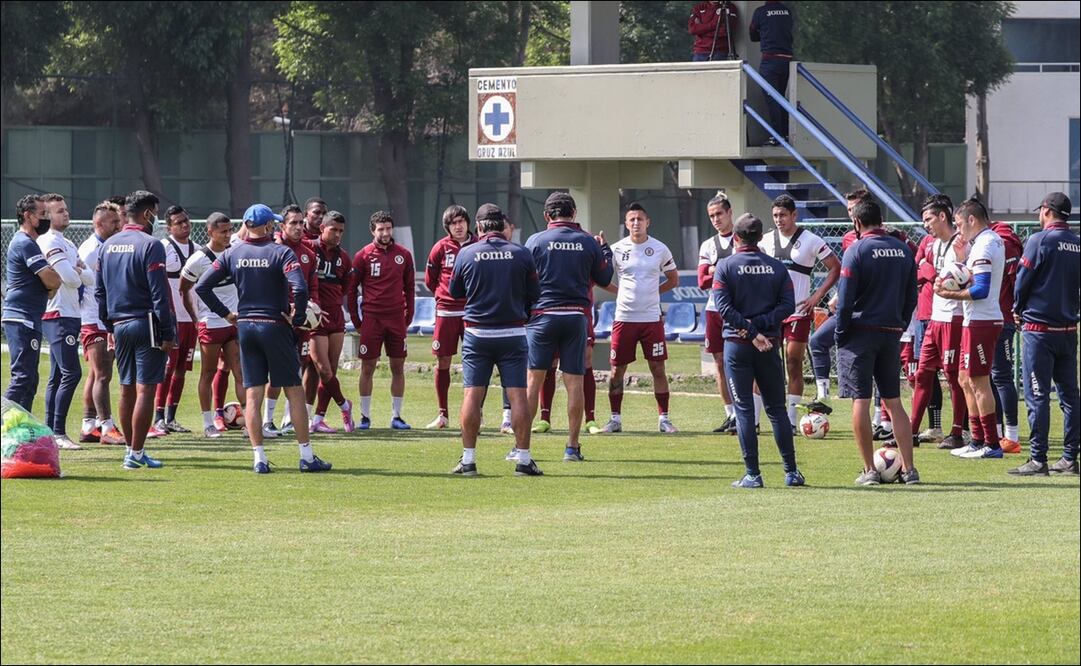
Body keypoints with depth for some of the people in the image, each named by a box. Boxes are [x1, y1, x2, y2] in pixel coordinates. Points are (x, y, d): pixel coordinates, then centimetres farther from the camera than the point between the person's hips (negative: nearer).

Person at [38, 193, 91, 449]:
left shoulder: (68, 244, 20)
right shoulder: (49, 242, -12)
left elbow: (90, 279, 15)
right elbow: (70, 278, -20)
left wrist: (78, 270, -6)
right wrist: (77, 274, 2)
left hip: (70, 315, 10)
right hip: (58, 315, -10)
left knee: (57, 376, 12)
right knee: (71, 372, -15)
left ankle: (50, 431, 15)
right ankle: (58, 432, -16)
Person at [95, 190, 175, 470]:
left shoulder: (108, 246, 9)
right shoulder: (150, 245, -12)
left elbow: (99, 292, 14)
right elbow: (159, 294, -15)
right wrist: (167, 334, -13)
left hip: (119, 325, 7)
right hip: (147, 325, -7)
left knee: (127, 389, 14)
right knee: (145, 390, -5)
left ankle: (132, 448, 21)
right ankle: (136, 454, -8)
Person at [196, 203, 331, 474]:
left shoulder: (232, 254, 3)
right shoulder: (280, 252, -10)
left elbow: (201, 286, 1)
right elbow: (299, 287, -23)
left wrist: (225, 313, 8)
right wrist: (297, 317, -8)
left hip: (245, 327, 4)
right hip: (275, 327, -4)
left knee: (252, 394, 5)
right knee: (294, 391, 5)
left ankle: (259, 458, -1)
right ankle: (307, 457, 5)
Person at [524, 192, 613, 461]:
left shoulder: (535, 241, -2)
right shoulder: (588, 243, 3)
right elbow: (604, 279, 12)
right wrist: (605, 251, 28)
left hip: (542, 316, -1)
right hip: (577, 318, 1)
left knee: (532, 379, 1)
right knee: (574, 382, 5)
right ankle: (572, 446, 5)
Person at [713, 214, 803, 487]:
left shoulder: (726, 266, -3)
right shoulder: (777, 267, 5)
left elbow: (724, 307, -13)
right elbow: (787, 305, -4)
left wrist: (751, 331, -14)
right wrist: (761, 325, -9)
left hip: (737, 344, -2)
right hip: (770, 345, 2)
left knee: (744, 409, 1)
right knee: (777, 409, 11)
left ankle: (752, 474, -2)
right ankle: (791, 472, 8)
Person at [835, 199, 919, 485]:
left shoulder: (857, 251, -10)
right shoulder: (903, 250, 6)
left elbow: (845, 300, -12)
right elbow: (911, 297, 11)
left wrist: (841, 333, -2)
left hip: (861, 332, -5)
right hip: (891, 333, 5)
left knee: (860, 401, 0)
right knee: (894, 402, 10)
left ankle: (869, 470, -2)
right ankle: (909, 468, 6)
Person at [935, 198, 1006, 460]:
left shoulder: (983, 246, -16)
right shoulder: (995, 240, 15)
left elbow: (981, 290, -23)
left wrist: (950, 294, -17)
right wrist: (962, 257, 7)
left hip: (980, 322, -11)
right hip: (982, 320, 11)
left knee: (979, 382, -7)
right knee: (966, 380, 16)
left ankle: (991, 445, -5)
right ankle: (977, 440, 19)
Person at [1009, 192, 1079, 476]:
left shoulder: (1039, 241, -12)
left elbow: (1022, 281, -8)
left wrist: (1018, 309, 10)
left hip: (1039, 329, -6)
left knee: (1037, 396, -4)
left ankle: (1037, 460, -6)